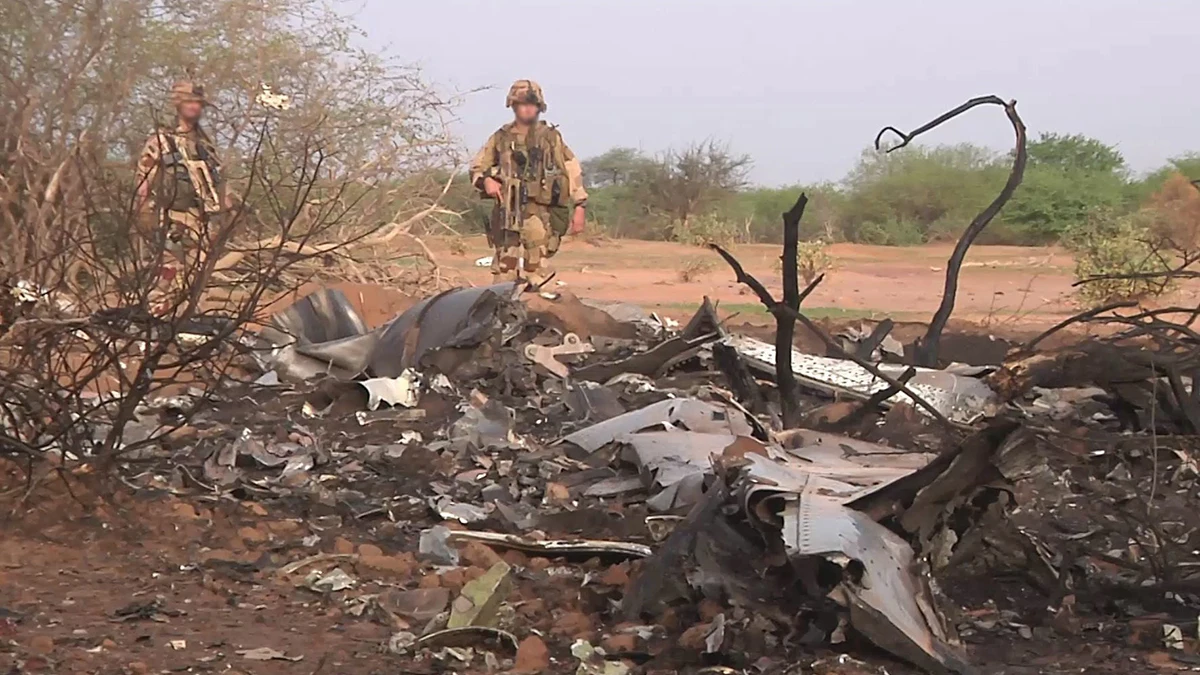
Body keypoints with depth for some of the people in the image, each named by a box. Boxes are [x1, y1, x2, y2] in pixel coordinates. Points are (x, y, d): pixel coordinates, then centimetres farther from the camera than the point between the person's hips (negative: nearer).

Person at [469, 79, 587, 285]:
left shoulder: (551, 138, 7)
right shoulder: (501, 138, 11)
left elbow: (573, 170, 4)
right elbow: (477, 166, 17)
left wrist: (580, 207, -3)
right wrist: (486, 180, -5)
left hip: (540, 213, -2)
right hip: (507, 212, 2)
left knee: (536, 271, -11)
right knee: (504, 269, 2)